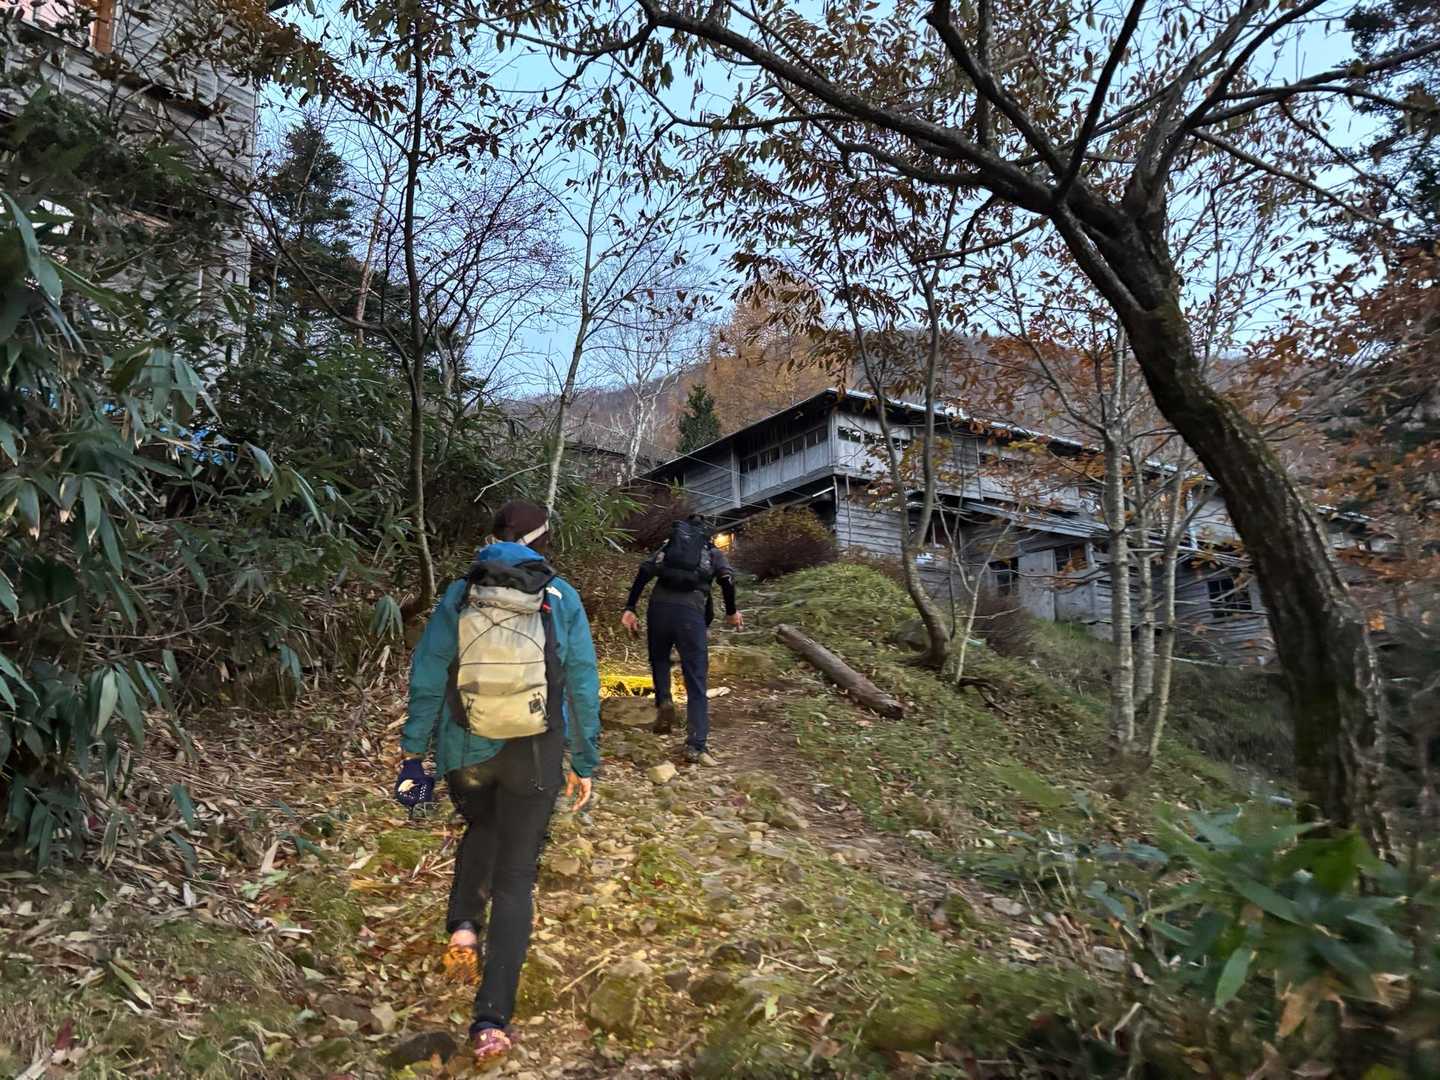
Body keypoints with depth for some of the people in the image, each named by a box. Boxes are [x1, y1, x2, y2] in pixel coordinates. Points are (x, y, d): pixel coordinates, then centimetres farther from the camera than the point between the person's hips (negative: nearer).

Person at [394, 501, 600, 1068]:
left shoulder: (459, 595, -3)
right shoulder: (562, 599, -5)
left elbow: (426, 676, -2)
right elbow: (583, 687, -3)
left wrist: (413, 748, 8)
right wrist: (584, 763, 5)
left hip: (464, 753, 2)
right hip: (534, 758, -1)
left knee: (481, 829, 33)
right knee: (516, 877, 8)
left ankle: (463, 925, 14)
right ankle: (492, 1017, 5)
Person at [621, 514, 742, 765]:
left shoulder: (666, 548, 28)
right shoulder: (714, 553, 24)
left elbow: (643, 572, 10)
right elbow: (727, 579, 3)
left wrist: (630, 609, 5)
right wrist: (732, 611, 16)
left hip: (659, 606, 2)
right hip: (691, 612, -2)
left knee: (659, 659, 29)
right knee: (696, 682, 5)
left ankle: (663, 702, 4)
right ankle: (696, 746, -1)